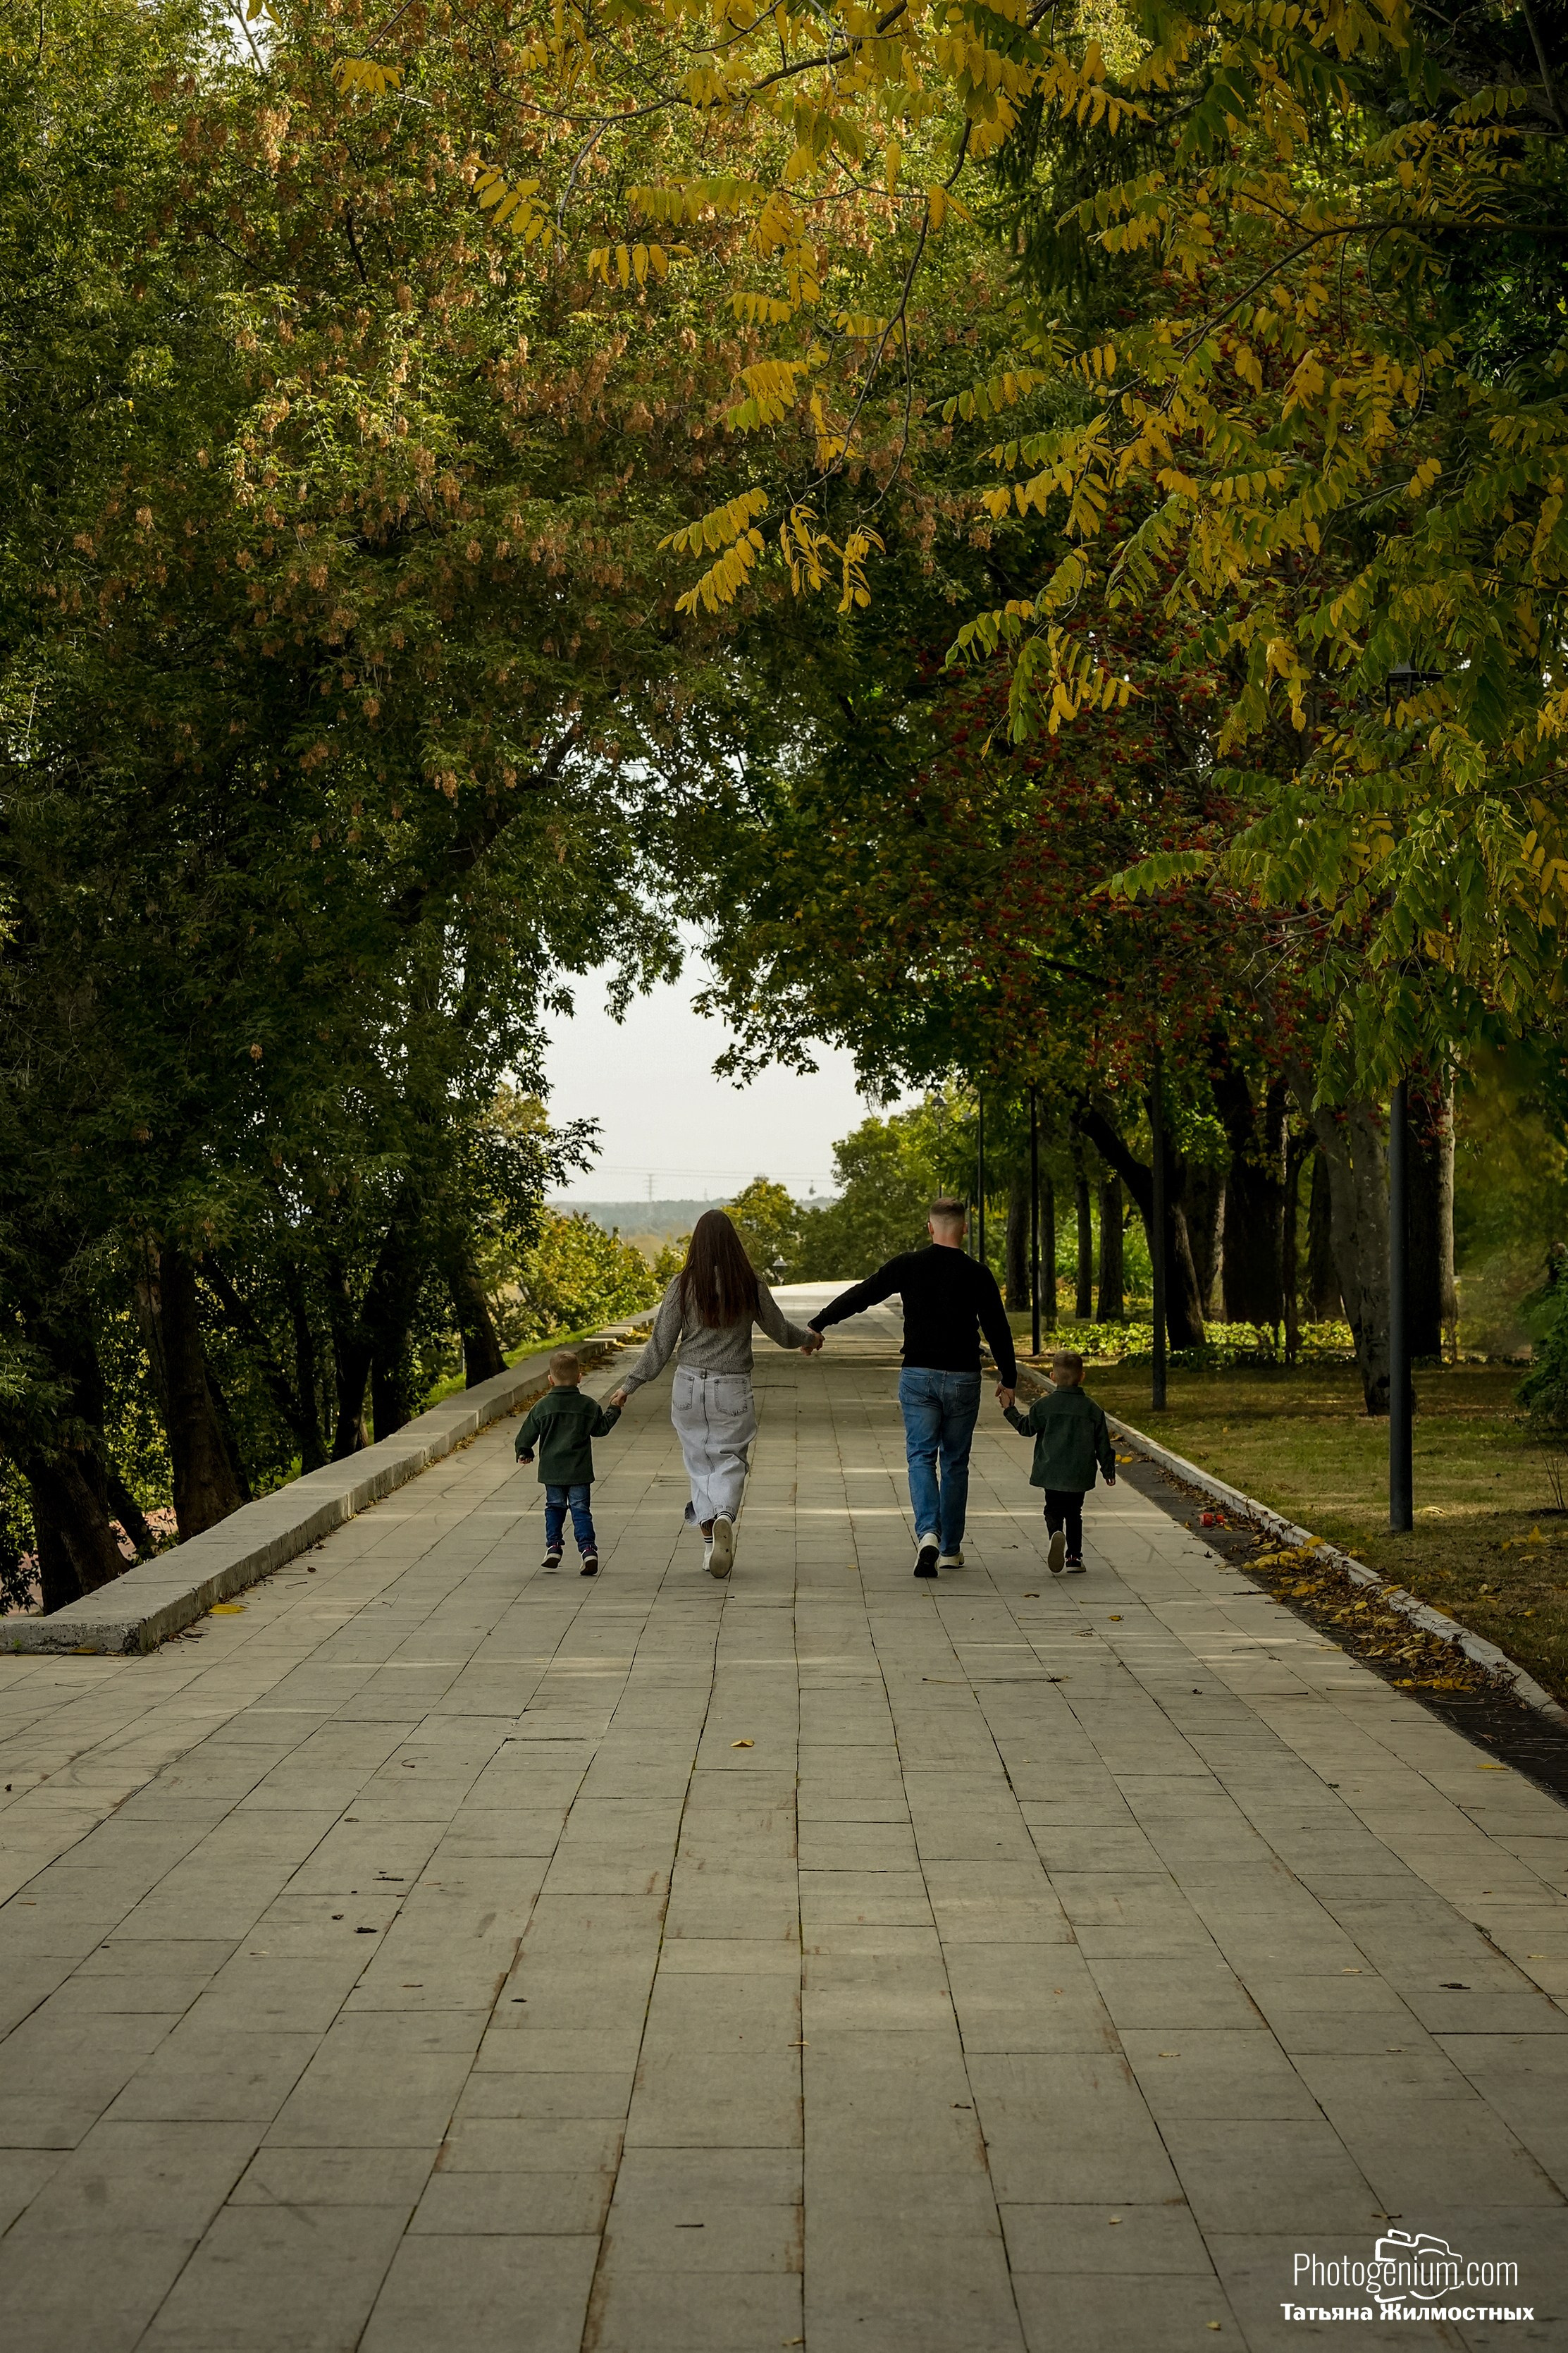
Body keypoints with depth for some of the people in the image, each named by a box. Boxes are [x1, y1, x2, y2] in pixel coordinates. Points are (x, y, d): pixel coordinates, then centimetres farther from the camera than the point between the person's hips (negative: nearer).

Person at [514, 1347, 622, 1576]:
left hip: (552, 1471, 1)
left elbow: (527, 1434, 3)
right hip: (579, 1471, -1)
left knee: (554, 1508, 17)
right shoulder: (589, 1405, -4)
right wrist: (613, 1410, 25)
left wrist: (524, 1453, 22)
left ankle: (554, 1546, 11)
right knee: (581, 1510, 2)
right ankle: (588, 1549, -12)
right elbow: (601, 1428, 9)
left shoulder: (542, 1406, -3)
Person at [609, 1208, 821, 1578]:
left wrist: (630, 1385, 8)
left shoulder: (684, 1285, -4)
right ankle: (724, 1517, -25)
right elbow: (779, 1329, 11)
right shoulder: (750, 1284, -3)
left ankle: (709, 1541, 10)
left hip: (689, 1385, 1)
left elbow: (661, 1343, -2)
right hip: (733, 1389, 0)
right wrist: (809, 1339, 32)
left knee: (700, 1464, 13)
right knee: (729, 1461, 5)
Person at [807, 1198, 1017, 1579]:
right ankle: (950, 1549, 17)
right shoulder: (977, 1275, -2)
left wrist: (817, 1325, 12)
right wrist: (1009, 1379, 15)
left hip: (918, 1376, -1)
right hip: (963, 1377, 1)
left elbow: (860, 1296, 2)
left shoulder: (908, 1266, -3)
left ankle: (927, 1533, -22)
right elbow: (998, 1329, 2)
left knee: (921, 1457, 1)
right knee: (955, 1462, 11)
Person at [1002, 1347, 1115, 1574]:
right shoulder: (1092, 1409, 1)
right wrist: (1108, 1470, 15)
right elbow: (1102, 1443, 5)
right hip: (1080, 1476, 1)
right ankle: (1074, 1557, 13)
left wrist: (1010, 1411, 22)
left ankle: (1056, 1534, -27)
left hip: (1052, 1473, -1)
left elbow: (1027, 1427, 6)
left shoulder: (1044, 1404, -4)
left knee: (1053, 1510, 5)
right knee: (1074, 1513, 15)